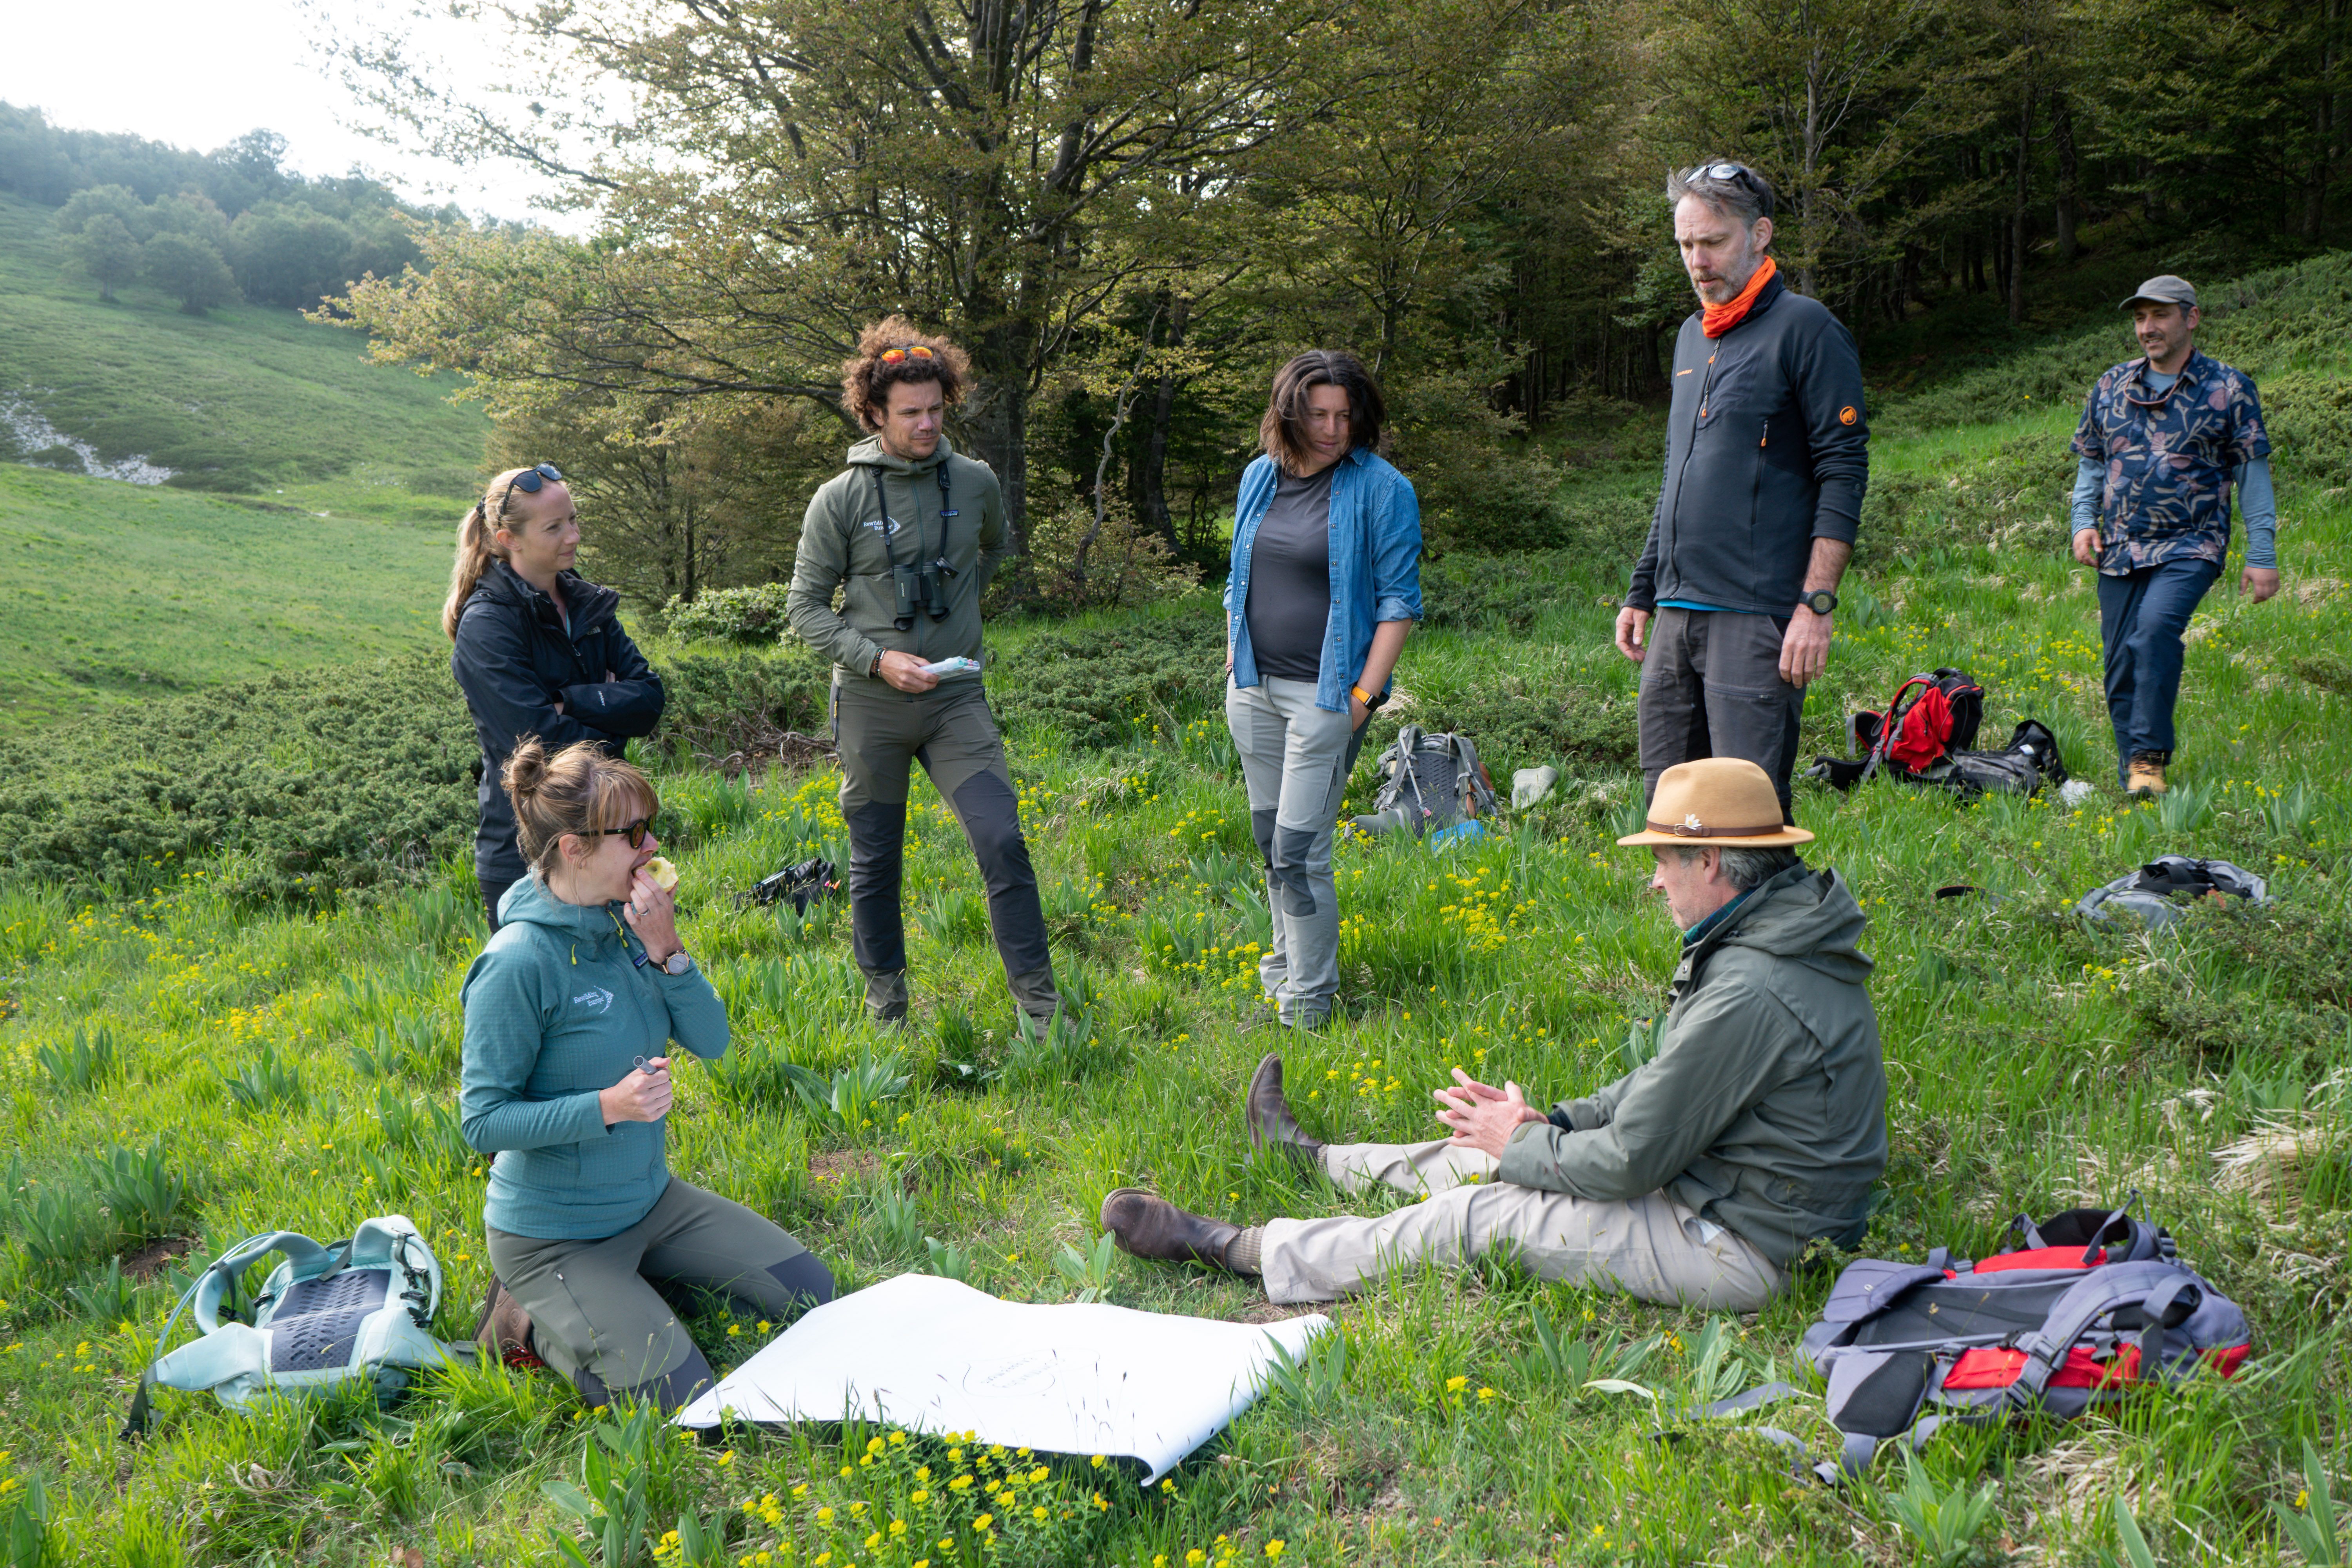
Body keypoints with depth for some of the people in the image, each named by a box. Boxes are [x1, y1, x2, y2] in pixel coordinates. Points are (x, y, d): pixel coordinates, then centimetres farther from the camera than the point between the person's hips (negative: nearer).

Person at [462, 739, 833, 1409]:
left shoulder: (626, 921, -3)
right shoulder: (519, 963, -24)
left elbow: (711, 1041, -3)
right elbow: (482, 1120, -20)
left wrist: (667, 952, -18)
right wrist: (608, 1106, -30)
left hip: (649, 1199, 7)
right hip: (552, 1234, -7)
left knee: (811, 1293, 7)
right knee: (684, 1404, -12)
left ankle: (625, 1283, 17)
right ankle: (532, 1320, 7)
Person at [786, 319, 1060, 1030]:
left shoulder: (976, 482, 2)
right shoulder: (840, 499, -6)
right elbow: (806, 606, -3)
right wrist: (877, 657, -15)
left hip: (956, 698, 1)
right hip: (870, 704, -1)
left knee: (1003, 842, -11)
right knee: (875, 863, 9)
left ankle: (1040, 1007, -1)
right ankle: (886, 1010, 27)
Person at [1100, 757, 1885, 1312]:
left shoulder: (1750, 994, -30)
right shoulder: (1768, 938, 4)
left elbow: (1632, 1160, -25)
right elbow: (1667, 1083, 13)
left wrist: (1524, 1146, -9)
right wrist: (1551, 1122, 3)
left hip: (1737, 1248, -9)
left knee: (1480, 1217, -6)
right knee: (1498, 1153, 17)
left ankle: (1235, 1249, 5)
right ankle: (1307, 1154, 38)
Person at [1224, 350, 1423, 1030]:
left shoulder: (1382, 489, -8)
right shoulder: (1260, 477, 10)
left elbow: (1399, 601, -8)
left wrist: (1365, 695, -13)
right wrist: (1233, 667, 14)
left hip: (1326, 693, -6)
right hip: (1254, 687, 6)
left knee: (1299, 850, -8)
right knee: (1270, 840, 15)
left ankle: (1309, 1000, 3)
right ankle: (1285, 964, 32)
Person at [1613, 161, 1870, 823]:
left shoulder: (1805, 328, -4)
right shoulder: (1693, 335, 19)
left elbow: (1844, 474, -9)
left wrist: (1818, 603, -16)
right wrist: (1641, 592, 22)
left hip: (1757, 616, -7)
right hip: (1677, 613, 7)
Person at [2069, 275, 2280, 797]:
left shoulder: (2229, 389, 2)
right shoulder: (2111, 387, 11)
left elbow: (2253, 473, 3)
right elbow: (2090, 461, 21)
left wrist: (2262, 555, -1)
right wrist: (2084, 520, 4)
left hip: (2191, 546, -4)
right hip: (2120, 552, 4)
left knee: (2156, 626, -29)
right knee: (2121, 668, 2)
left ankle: (2151, 758, -22)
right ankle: (2133, 777, 14)